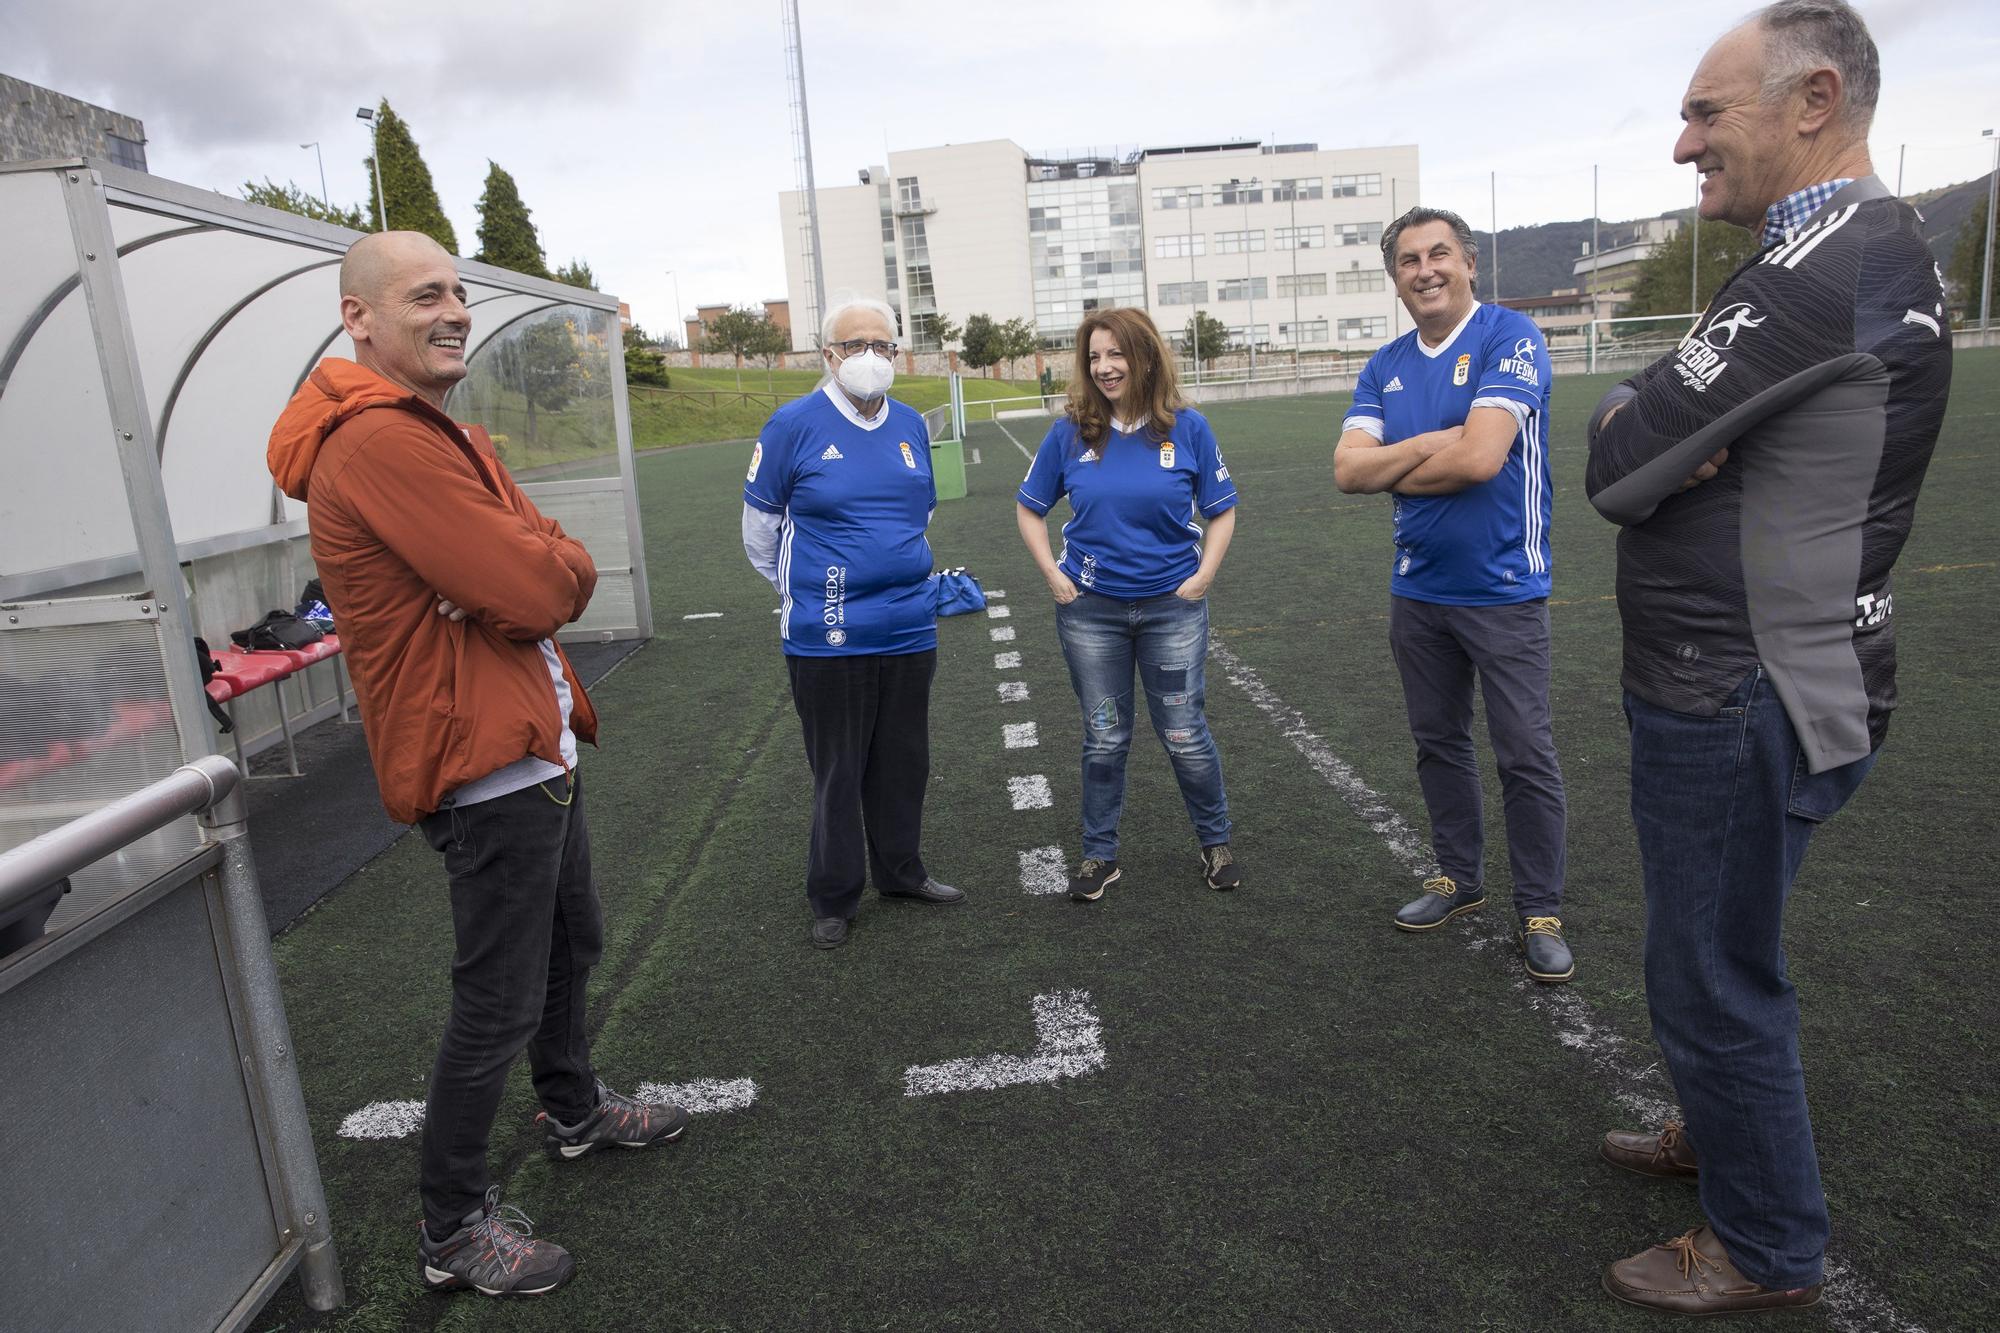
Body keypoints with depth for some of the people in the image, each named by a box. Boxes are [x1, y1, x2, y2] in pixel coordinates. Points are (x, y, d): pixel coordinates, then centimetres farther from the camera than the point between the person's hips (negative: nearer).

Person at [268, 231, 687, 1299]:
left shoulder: (441, 430, 14)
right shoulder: (378, 441, -21)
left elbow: (550, 575, 12)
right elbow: (539, 590, -27)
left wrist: (541, 568, -9)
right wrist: (562, 564, -7)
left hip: (535, 750, 11)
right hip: (486, 768, -11)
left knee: (571, 944, 26)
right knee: (499, 1006, 2)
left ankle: (575, 1112, 49)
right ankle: (454, 1230, 22)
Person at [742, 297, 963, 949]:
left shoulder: (911, 425, 8)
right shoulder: (794, 424, -7)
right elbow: (759, 526, 3)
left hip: (910, 631, 5)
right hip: (829, 638, -5)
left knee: (904, 761, 16)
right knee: (837, 770, 6)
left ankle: (901, 871, 34)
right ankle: (833, 896, 22)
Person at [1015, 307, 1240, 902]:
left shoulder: (1187, 428, -5)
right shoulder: (1070, 432, -3)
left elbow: (1221, 511, 4)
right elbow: (1029, 508, 8)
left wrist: (1203, 574, -6)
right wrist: (1052, 574, -1)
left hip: (1173, 607, -1)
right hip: (1090, 610, 1)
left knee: (1185, 735, 5)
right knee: (1104, 739, 10)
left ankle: (1216, 842, 28)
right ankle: (1099, 855, 26)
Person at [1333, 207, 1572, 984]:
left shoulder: (1510, 339, -11)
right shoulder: (1385, 368, 6)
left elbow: (1480, 458, -23)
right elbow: (1348, 470, -5)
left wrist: (1393, 469, -8)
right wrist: (1434, 443, -17)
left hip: (1502, 591, -5)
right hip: (1417, 591, 6)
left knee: (1526, 757, 1)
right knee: (1438, 743, 16)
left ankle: (1540, 911, 15)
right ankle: (1459, 878, 33)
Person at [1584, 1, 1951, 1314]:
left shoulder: (1825, 265, -22)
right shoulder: (1891, 247, 12)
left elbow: (1617, 464, -23)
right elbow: (1712, 447, 10)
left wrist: (1631, 414, -3)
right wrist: (1670, 429, -11)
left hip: (1747, 706, -10)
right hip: (1781, 679, 10)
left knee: (1715, 977, 6)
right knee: (1721, 951, 25)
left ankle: (1768, 1249, 26)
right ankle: (1728, 1133, 46)